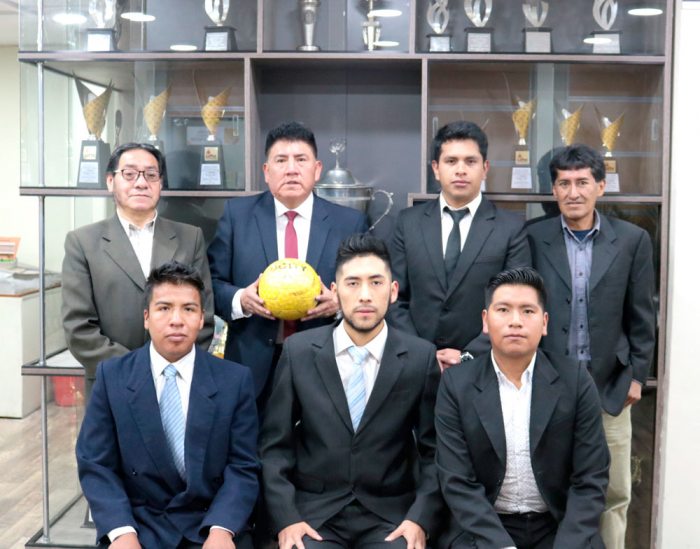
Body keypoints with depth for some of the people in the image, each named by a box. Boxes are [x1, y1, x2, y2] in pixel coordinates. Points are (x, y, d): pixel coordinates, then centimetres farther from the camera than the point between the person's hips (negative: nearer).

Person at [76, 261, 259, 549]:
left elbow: (242, 466, -2)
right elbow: (95, 465, -1)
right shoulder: (112, 376, 1)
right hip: (136, 523, 0)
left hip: (209, 524, 0)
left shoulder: (235, 380, -1)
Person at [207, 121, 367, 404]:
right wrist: (240, 299, -16)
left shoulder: (350, 222, 3)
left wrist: (339, 304, -14)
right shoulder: (237, 213, 3)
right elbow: (211, 281, 3)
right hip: (253, 367, 0)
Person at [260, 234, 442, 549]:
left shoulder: (421, 357, -3)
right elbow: (275, 445, 1)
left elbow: (433, 450, 2)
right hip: (313, 511, 0)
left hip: (390, 514, 0)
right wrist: (286, 518, -8)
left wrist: (421, 518, -9)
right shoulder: (299, 351, -2)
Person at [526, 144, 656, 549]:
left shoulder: (633, 240, 1)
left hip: (610, 387, 1)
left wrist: (637, 375, 3)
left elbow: (641, 316, 5)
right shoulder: (532, 239, -2)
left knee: (614, 493, 10)